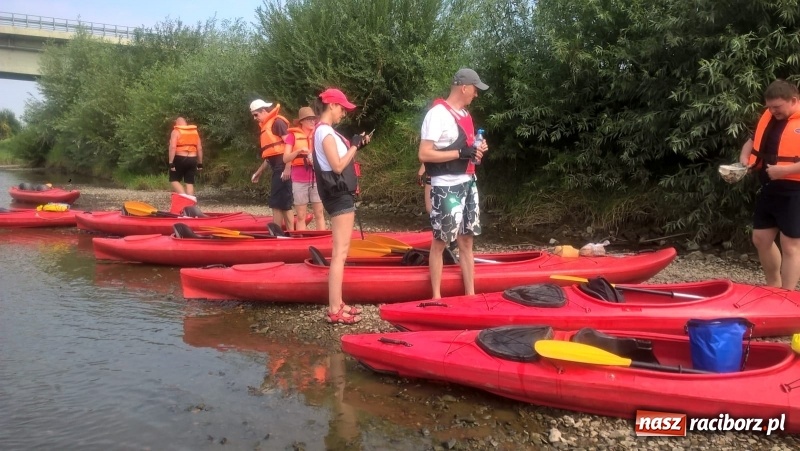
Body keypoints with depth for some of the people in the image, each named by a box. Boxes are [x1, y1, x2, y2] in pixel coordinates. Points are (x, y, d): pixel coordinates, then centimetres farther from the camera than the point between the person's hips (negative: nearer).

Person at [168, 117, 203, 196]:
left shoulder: (176, 132, -2)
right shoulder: (195, 131, 13)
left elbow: (172, 147, -14)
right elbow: (200, 148, 10)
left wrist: (171, 163, -15)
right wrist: (200, 163, 13)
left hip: (180, 159, -4)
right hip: (192, 160, 4)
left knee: (174, 180, 6)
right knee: (190, 183, 6)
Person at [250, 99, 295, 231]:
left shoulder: (277, 122, -7)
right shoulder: (267, 126, 22)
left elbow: (289, 141, -17)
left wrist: (287, 168, -24)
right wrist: (258, 172, 26)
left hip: (283, 168, -10)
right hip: (278, 168, 10)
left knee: (277, 203, -9)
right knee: (283, 203, 9)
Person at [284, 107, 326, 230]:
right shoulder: (293, 135, 2)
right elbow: (285, 159, -4)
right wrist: (298, 151, -20)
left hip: (317, 179, 1)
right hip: (299, 180, -1)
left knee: (319, 214, 1)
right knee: (301, 215, 3)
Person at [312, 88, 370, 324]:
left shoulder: (325, 130, 17)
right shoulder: (325, 131, -14)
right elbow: (337, 166, -22)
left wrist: (356, 145, 7)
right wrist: (353, 146, -11)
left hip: (340, 193, 11)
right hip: (339, 194, -11)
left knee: (340, 251, 12)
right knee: (340, 253, -10)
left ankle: (337, 304, 18)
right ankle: (334, 310, -7)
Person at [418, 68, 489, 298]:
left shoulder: (464, 114, 13)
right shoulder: (437, 114, -14)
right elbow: (424, 154, -20)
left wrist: (477, 149, 4)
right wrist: (461, 153, -23)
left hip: (468, 184, 9)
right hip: (446, 187, -9)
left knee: (466, 240, 12)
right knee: (440, 242, 2)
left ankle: (470, 295, 20)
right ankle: (436, 297, 13)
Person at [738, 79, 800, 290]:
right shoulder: (768, 117, 8)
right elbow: (753, 141, 23)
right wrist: (744, 158, 3)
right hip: (768, 190, 8)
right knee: (761, 239, 15)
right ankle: (773, 287, 32)